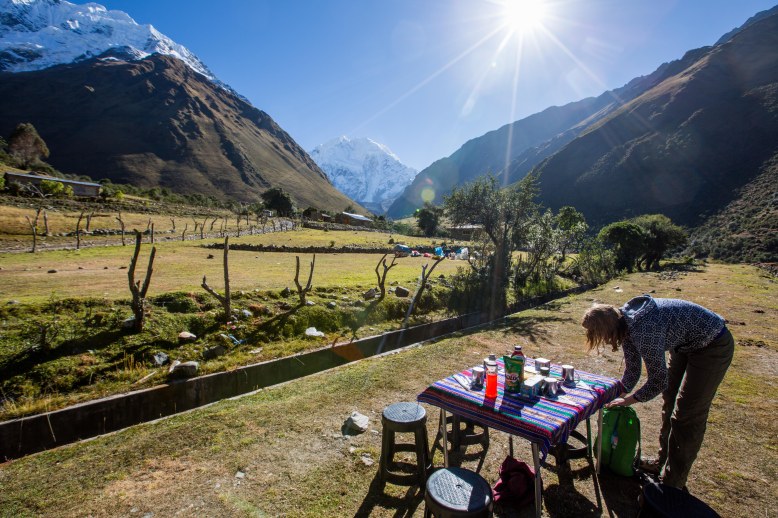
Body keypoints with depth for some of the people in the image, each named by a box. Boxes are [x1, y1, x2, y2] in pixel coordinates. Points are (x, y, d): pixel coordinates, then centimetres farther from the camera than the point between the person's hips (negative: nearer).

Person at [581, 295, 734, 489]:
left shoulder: (644, 332, -37)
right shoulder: (625, 322, -10)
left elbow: (658, 381, -24)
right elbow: (632, 371, 3)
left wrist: (627, 400, -12)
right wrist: (614, 398, 3)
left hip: (713, 347, -9)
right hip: (686, 344, 9)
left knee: (687, 417, -3)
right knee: (670, 403, 18)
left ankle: (672, 484, 13)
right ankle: (663, 462, 37)